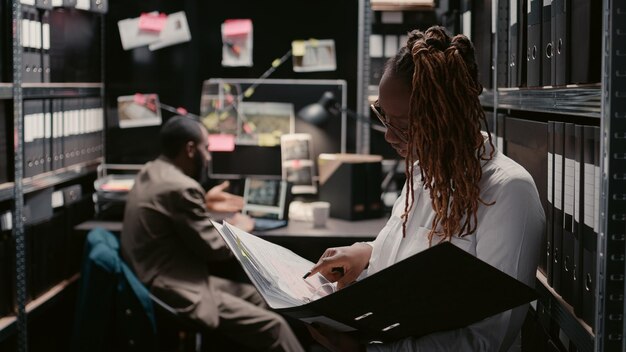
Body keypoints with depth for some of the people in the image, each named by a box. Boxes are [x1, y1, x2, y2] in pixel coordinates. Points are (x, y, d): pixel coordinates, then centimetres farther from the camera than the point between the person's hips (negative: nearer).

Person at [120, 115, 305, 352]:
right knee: (273, 327, -9)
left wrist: (204, 204, 26)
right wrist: (236, 229, 5)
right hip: (177, 296, -11)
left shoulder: (150, 172, 8)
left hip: (154, 284, 11)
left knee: (252, 295, 18)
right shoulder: (181, 188, -22)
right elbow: (215, 249, -14)